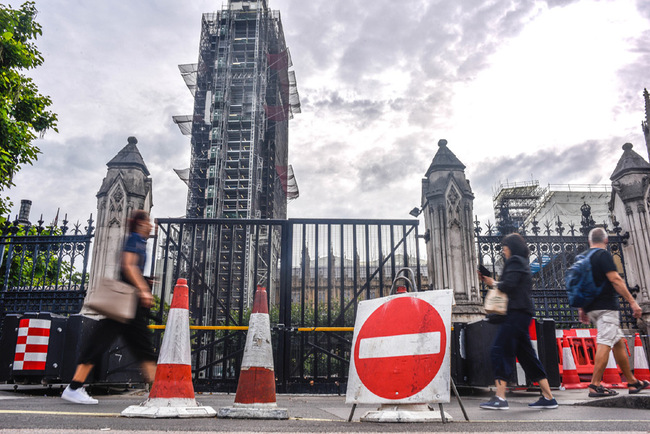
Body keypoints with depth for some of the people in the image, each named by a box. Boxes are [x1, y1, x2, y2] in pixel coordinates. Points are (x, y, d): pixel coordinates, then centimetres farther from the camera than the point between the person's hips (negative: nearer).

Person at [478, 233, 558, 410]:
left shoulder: (515, 261, -6)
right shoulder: (522, 263, 23)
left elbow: (508, 285, -20)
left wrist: (494, 283, -1)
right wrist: (489, 280, 12)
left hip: (516, 312, -10)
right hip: (522, 313, 10)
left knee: (499, 351, -12)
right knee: (526, 355, 13)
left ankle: (500, 398, -15)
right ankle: (548, 397, 17)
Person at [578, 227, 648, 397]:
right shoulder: (603, 255, -7)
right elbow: (615, 279, -16)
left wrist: (581, 309, 22)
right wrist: (632, 302, -14)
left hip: (591, 307, 8)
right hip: (606, 306, -8)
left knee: (618, 341, 16)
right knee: (604, 343, -10)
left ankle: (632, 382, 24)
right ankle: (595, 386, -13)